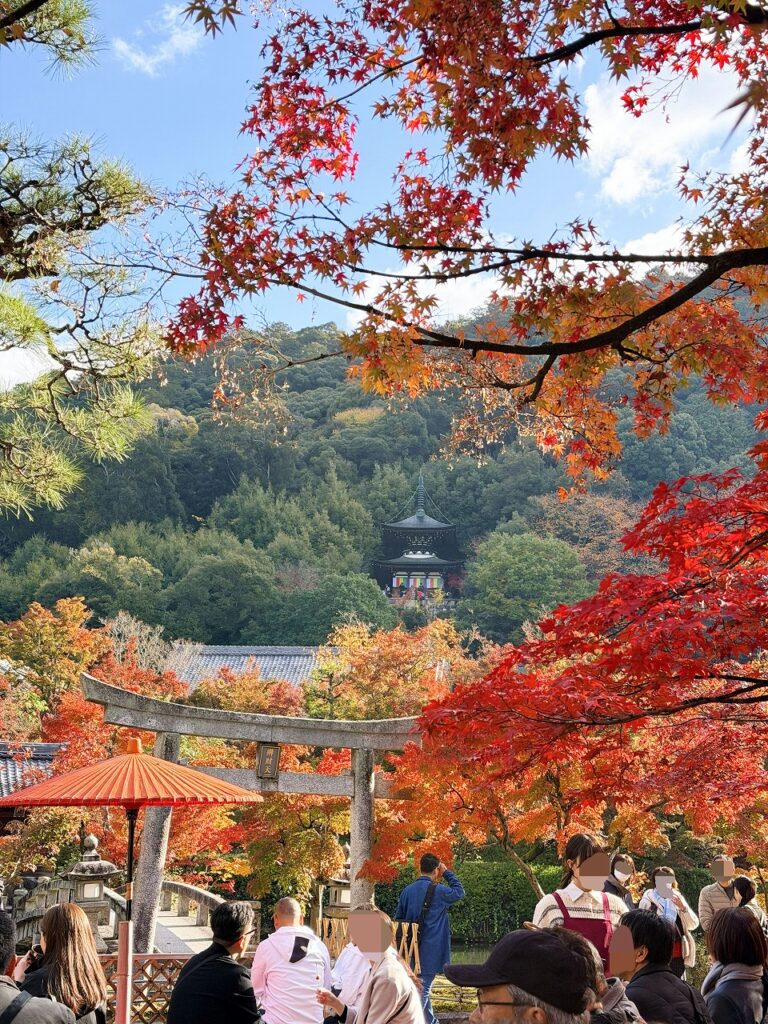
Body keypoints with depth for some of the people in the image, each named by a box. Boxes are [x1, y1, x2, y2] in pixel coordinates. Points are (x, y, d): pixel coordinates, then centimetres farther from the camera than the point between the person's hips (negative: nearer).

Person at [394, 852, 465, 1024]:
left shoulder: (407, 891, 3)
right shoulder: (437, 891, -14)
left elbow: (398, 919, 11)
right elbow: (459, 892, 5)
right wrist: (447, 872, 9)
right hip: (430, 951, -6)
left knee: (422, 989, 18)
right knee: (423, 990, -3)